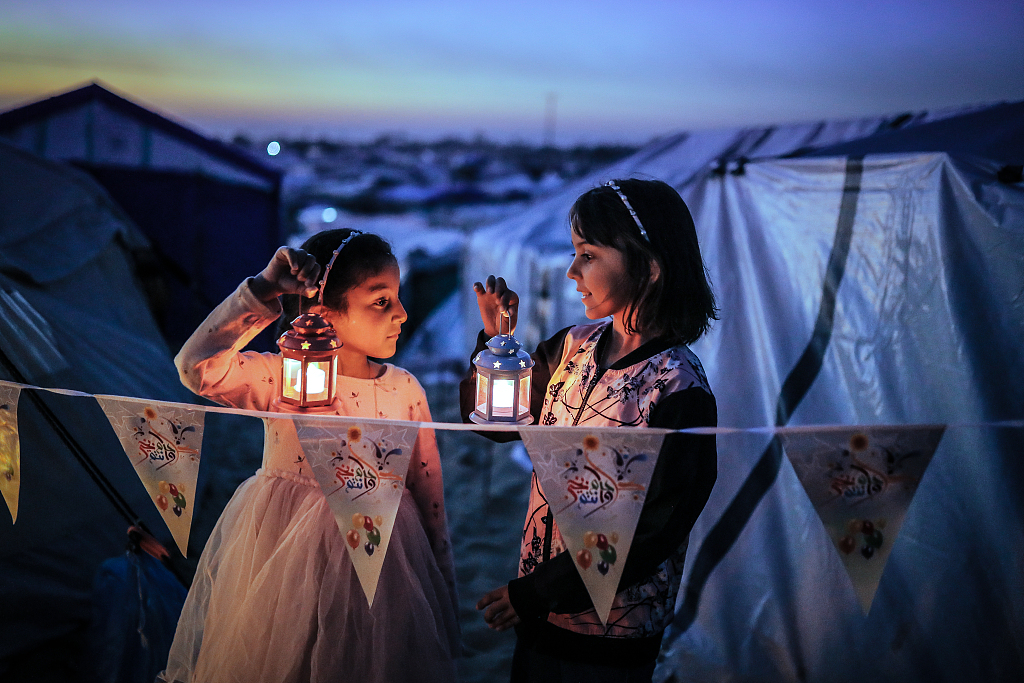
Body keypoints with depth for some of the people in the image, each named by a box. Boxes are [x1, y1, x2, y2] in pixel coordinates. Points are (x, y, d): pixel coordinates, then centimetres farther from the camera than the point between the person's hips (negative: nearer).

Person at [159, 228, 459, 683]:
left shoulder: (405, 390, -4)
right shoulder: (280, 377, -13)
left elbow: (428, 490, 3)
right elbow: (197, 367, -30)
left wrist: (444, 591, 7)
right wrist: (263, 291, -34)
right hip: (280, 557, -2)